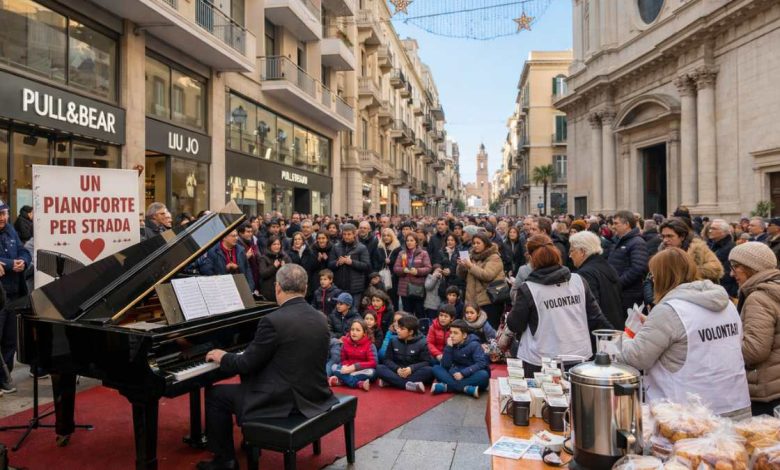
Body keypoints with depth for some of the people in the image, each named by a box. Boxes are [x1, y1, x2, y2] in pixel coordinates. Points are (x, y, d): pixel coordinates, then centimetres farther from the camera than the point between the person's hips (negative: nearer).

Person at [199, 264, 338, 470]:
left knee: (215, 395, 11)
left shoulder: (273, 321, -21)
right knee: (253, 376, 32)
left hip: (284, 402, -7)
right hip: (314, 395, 8)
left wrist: (223, 357, 8)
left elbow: (246, 365, -12)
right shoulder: (320, 319, 1)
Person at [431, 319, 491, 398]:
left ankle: (445, 387, -36)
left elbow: (481, 364, -23)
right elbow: (445, 366, -8)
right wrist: (449, 347, -17)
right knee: (436, 368, -13)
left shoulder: (474, 345, -11)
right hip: (457, 375, 4)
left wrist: (463, 373, -30)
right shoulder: (452, 345, 1)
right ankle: (467, 389, -31)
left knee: (483, 375, -36)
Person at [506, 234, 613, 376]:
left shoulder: (529, 289, -13)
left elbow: (514, 326, -5)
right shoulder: (578, 281, -2)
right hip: (580, 357, 4)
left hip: (542, 364, -3)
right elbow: (595, 316, 3)